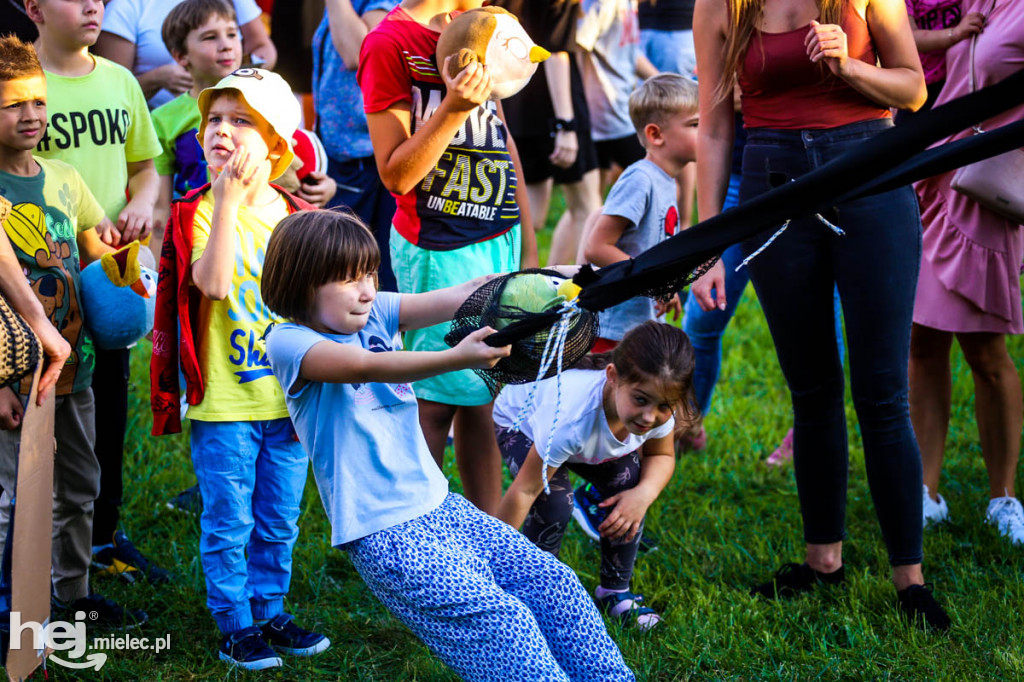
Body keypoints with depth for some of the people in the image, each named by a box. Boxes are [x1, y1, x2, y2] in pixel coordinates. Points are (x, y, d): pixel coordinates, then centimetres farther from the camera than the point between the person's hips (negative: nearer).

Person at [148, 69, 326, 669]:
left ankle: (270, 611, 29)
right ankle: (235, 625, 15)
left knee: (279, 522, 14)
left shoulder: (298, 219, 4)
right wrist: (228, 199, -28)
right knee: (229, 523, 3)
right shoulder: (197, 214, -6)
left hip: (287, 402, 3)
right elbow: (214, 283, -25)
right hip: (223, 403, -3)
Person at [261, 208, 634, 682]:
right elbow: (366, 366, -28)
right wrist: (456, 358, -41)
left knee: (551, 581, 0)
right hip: (383, 532, -7)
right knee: (495, 616, -19)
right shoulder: (287, 342, -10)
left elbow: (465, 297, -2)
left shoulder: (374, 313, 8)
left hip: (439, 505, 7)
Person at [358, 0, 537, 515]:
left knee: (486, 394, 9)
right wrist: (452, 110, -25)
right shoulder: (389, 43, -11)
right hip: (439, 248, -7)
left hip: (501, 238, 7)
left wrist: (527, 244, 19)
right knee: (437, 401, -2)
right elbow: (396, 174, -12)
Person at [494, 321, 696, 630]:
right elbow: (524, 491, -38)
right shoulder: (572, 416, -48)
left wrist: (644, 493, -30)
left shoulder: (661, 411, -32)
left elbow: (661, 456, -8)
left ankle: (615, 590, 7)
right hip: (521, 423, -5)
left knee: (628, 484, -15)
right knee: (555, 502, -27)